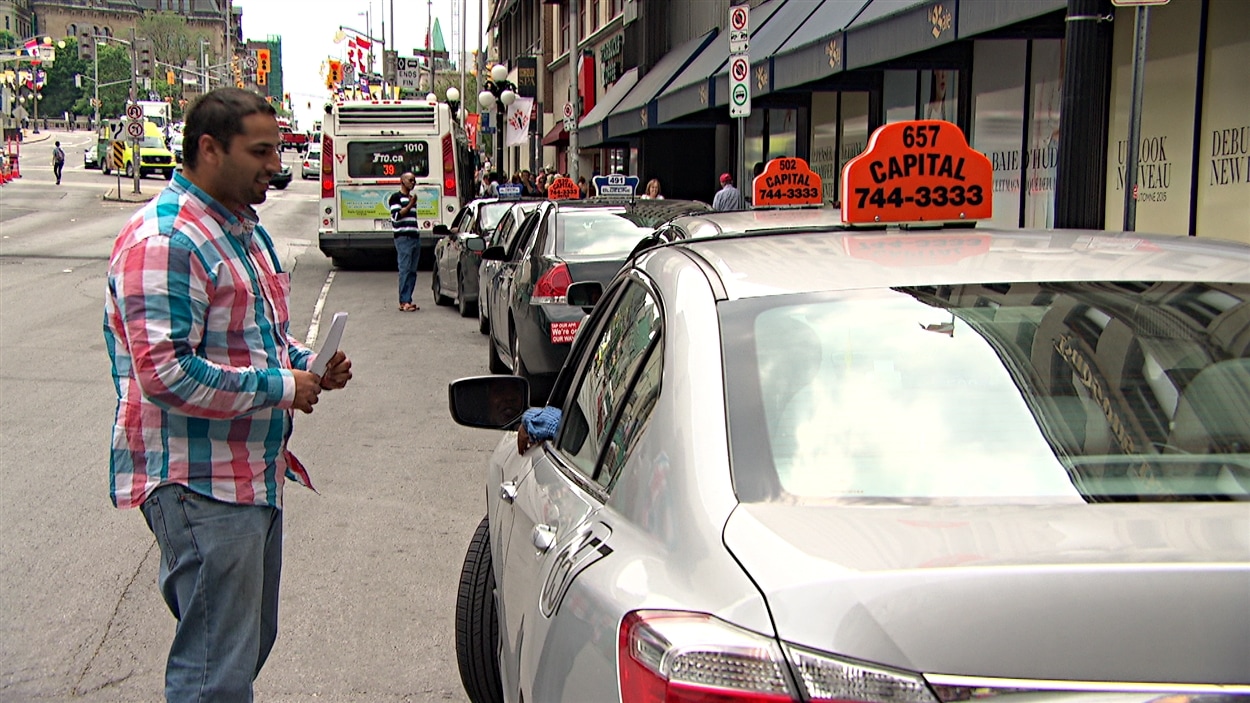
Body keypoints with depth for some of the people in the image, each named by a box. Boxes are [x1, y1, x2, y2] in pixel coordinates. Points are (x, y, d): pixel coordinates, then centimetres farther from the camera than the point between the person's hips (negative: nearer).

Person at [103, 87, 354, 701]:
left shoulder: (244, 228, 15)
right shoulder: (163, 241, -19)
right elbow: (164, 372, -26)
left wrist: (308, 363, 5)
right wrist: (281, 387, -19)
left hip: (254, 474, 10)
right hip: (200, 485, -10)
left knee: (250, 645, 21)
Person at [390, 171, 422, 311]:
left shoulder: (412, 198, 23)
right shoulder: (396, 197, -1)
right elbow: (396, 216, -13)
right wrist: (410, 205, -15)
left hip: (415, 237, 8)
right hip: (403, 238, -8)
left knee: (412, 271, 4)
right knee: (405, 270, -11)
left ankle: (408, 300, 6)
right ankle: (404, 302, -13)